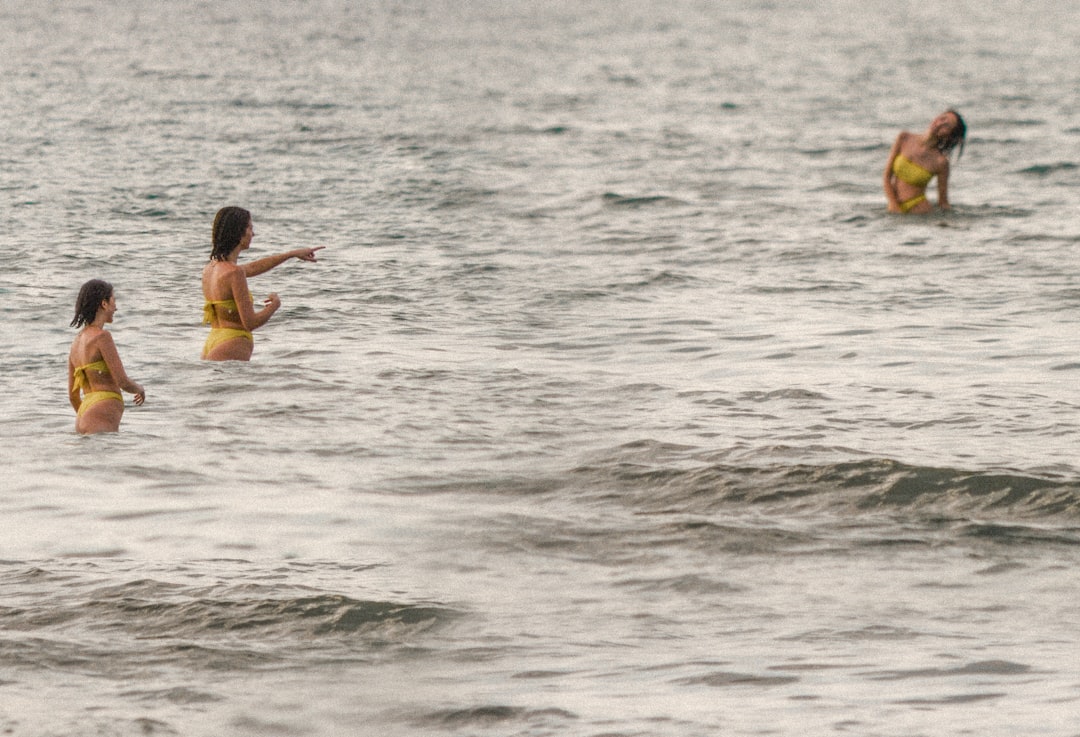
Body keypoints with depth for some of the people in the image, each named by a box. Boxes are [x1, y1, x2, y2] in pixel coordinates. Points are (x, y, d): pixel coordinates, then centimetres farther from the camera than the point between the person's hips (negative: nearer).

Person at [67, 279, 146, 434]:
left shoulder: (77, 340, 19)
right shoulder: (101, 336, -6)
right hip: (101, 418, -9)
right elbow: (123, 382, -7)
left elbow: (73, 395, 23)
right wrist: (140, 390, 15)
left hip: (84, 416, 9)